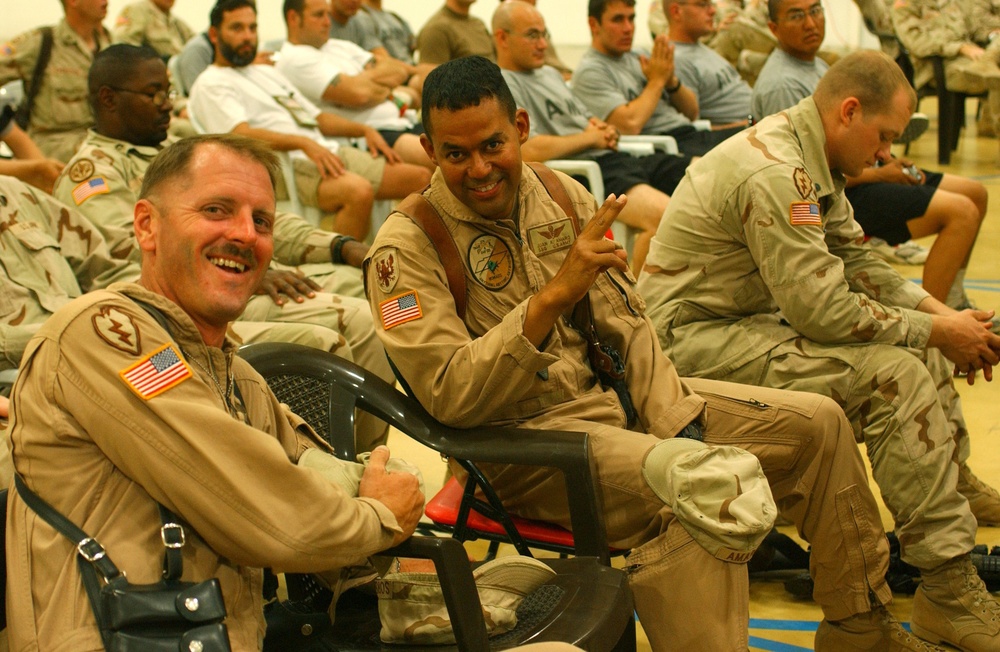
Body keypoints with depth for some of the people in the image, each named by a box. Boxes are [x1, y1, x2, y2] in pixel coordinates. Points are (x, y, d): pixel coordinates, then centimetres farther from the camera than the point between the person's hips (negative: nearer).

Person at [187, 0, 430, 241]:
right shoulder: (210, 83, 2)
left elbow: (318, 117, 31)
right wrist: (305, 143, -27)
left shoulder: (268, 73, 29)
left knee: (421, 178, -4)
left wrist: (365, 130, 13)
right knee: (359, 192, -38)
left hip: (330, 151, 9)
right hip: (291, 165, -9)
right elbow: (242, 134, -15)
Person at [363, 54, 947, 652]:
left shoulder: (564, 195, 5)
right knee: (695, 491, -35)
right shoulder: (408, 247, -13)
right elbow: (449, 397, -23)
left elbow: (627, 322, 10)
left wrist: (679, 428, -5)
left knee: (818, 423, 2)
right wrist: (554, 295, -32)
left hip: (615, 397, 7)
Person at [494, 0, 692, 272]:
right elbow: (530, 151, -19)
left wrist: (603, 130, 6)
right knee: (663, 214, -36)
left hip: (614, 158, 10)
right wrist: (590, 138, -6)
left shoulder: (550, 74, 26)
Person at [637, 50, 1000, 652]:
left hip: (753, 315, 11)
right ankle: (950, 592, -21)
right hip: (698, 336, -11)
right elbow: (822, 309, -28)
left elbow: (856, 261, 14)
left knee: (921, 336, 12)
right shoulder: (774, 173, -25)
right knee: (896, 373, -24)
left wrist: (936, 311, 0)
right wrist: (935, 331, -17)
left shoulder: (811, 161, 7)